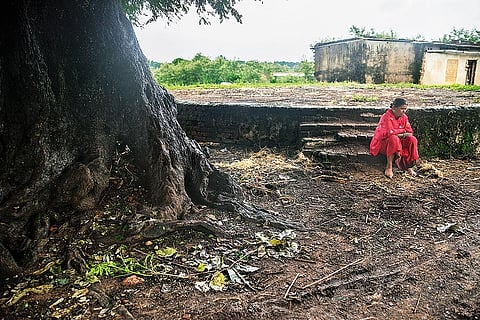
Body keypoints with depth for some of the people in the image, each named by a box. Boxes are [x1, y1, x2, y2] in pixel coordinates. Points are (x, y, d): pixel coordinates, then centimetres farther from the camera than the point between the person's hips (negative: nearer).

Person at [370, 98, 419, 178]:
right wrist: (403, 131, -14)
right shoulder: (387, 117, -19)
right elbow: (390, 133, -31)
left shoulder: (404, 117, 3)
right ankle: (389, 167, -26)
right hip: (382, 144, -7)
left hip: (398, 142, 7)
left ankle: (409, 166, -4)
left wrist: (397, 133, -20)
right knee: (394, 139, -36)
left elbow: (410, 133, -2)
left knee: (412, 139, -16)